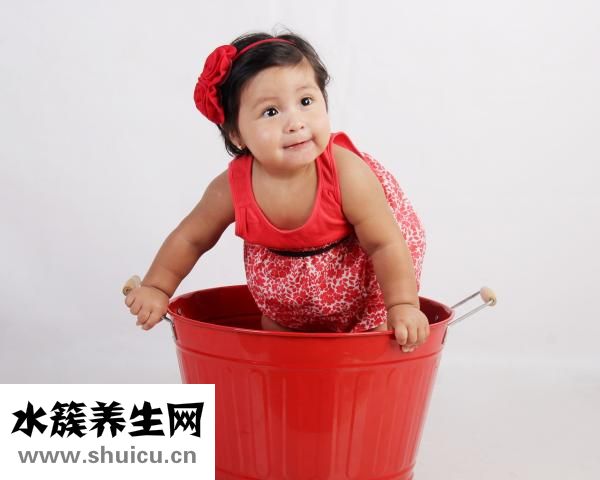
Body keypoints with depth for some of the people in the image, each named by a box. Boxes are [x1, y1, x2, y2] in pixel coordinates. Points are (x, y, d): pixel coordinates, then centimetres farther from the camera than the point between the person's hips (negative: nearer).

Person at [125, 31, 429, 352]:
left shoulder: (348, 174, -38)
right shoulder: (232, 188, -29)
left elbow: (386, 243, -28)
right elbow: (190, 238, -10)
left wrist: (403, 306, -32)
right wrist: (156, 288, -9)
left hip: (360, 270, -2)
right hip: (287, 276, 3)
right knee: (277, 327, 18)